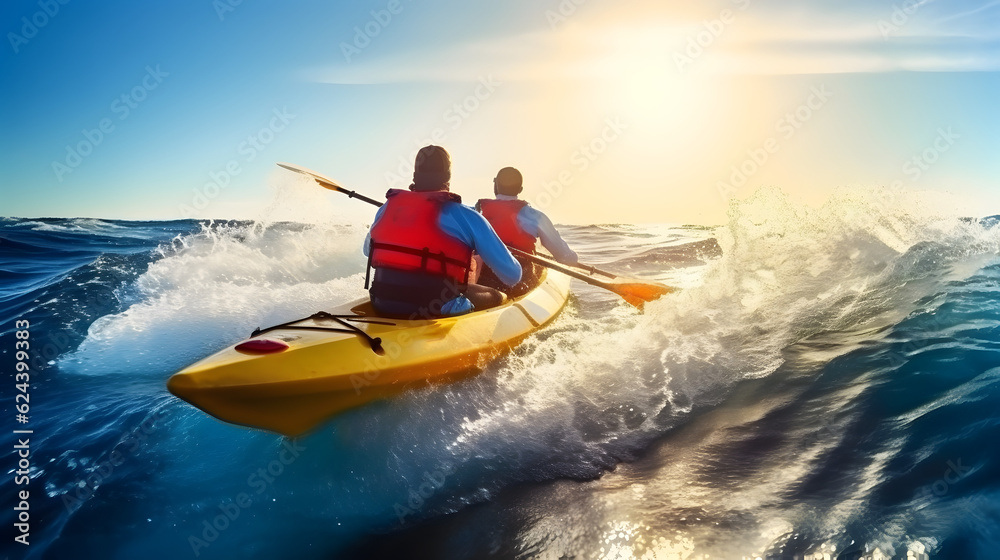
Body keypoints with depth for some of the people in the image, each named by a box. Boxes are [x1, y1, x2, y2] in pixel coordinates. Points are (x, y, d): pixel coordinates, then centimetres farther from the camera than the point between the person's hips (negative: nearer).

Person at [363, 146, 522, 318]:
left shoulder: (388, 206, 6)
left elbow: (367, 250, 25)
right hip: (439, 312, -4)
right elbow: (512, 276, -5)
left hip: (383, 308, 5)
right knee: (496, 297, 16)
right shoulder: (465, 216, -9)